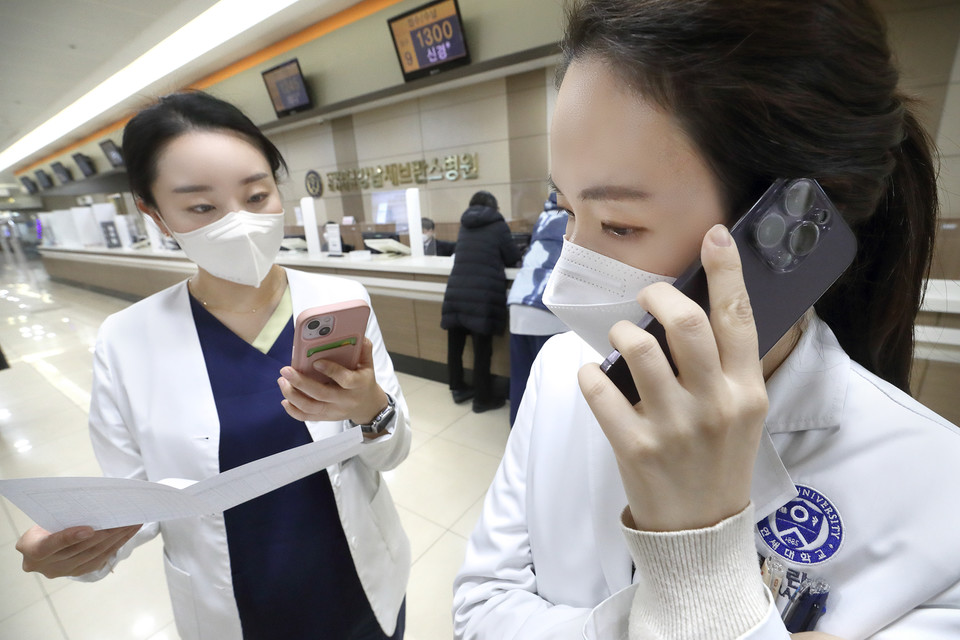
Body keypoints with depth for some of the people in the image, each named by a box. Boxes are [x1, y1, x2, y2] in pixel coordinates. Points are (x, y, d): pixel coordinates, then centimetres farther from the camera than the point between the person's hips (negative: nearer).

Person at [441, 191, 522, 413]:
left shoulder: (465, 224, 18)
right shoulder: (497, 224, 3)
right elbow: (513, 259, 6)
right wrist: (498, 259, 26)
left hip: (456, 291, 6)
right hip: (483, 294, -5)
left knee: (456, 343, 14)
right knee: (482, 348, 2)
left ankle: (458, 388, 31)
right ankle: (482, 398, 13)